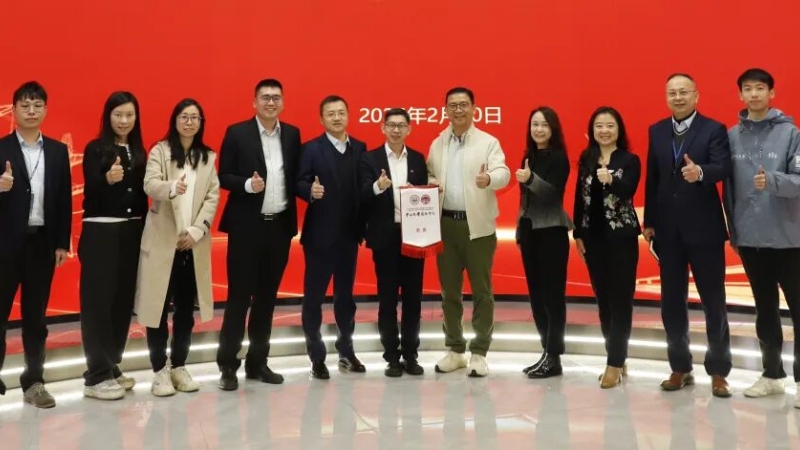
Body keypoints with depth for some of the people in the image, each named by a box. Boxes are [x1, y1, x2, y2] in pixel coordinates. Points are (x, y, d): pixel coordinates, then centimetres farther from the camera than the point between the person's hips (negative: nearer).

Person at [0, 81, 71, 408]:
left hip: (42, 242, 3)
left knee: (36, 315, 10)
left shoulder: (58, 151, 8)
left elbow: (64, 199, 6)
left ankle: (34, 381, 18)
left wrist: (62, 243, 2)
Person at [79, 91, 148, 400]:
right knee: (98, 301, -2)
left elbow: (142, 195, 12)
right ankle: (97, 376, 3)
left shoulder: (138, 152, 11)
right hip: (100, 232, -5)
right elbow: (89, 191, -14)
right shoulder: (95, 149, -4)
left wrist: (145, 232, 7)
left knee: (124, 301, 8)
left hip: (132, 232, 5)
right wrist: (107, 179, -35)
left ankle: (112, 367, 19)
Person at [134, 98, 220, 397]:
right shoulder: (160, 151, 1)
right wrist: (172, 187, -36)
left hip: (194, 242, 3)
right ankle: (160, 371, 8)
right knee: (159, 305, -2)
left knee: (186, 308, 8)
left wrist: (196, 230, -9)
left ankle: (179, 367, 19)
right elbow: (150, 185, -14)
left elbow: (213, 196, 3)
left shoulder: (208, 157, 10)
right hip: (162, 240, -3)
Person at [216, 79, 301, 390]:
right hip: (246, 226, -4)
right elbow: (223, 177, -3)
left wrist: (291, 215, -5)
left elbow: (295, 176, 11)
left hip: (280, 226, 4)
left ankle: (257, 362, 21)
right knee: (239, 296, 1)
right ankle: (228, 365, 10)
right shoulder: (237, 133, -2)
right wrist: (247, 184, -21)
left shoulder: (292, 134, 9)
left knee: (267, 297, 10)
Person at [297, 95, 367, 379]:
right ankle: (317, 358, 13)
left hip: (349, 233, 4)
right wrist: (311, 191, -32)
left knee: (345, 293, 15)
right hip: (320, 233, -4)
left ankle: (346, 351, 27)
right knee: (314, 295, 3)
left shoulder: (360, 148, 7)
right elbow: (299, 183, -12)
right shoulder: (311, 149, -4)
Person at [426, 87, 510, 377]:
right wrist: (430, 184, -10)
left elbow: (503, 174, -14)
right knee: (449, 290, 9)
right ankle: (455, 350, 21)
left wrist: (489, 179, -37)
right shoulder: (437, 144, 12)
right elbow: (428, 175, 14)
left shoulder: (488, 142, -1)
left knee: (481, 291, 1)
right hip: (445, 224, 4)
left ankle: (479, 353, 11)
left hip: (478, 225, -4)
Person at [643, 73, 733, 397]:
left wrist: (700, 172, -40)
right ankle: (680, 368, 22)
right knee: (671, 303, 9)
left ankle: (718, 372, 15)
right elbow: (652, 178, 9)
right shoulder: (656, 131, 9)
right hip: (668, 230, 4)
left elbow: (723, 168, -19)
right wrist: (649, 221, 7)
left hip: (704, 228, -4)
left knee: (713, 302, 4)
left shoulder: (714, 130, -4)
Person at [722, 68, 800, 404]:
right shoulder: (731, 136, 5)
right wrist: (733, 230, 5)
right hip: (750, 237, 3)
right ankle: (772, 374, 25)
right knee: (765, 308, 13)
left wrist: (772, 180, -29)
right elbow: (728, 186, 6)